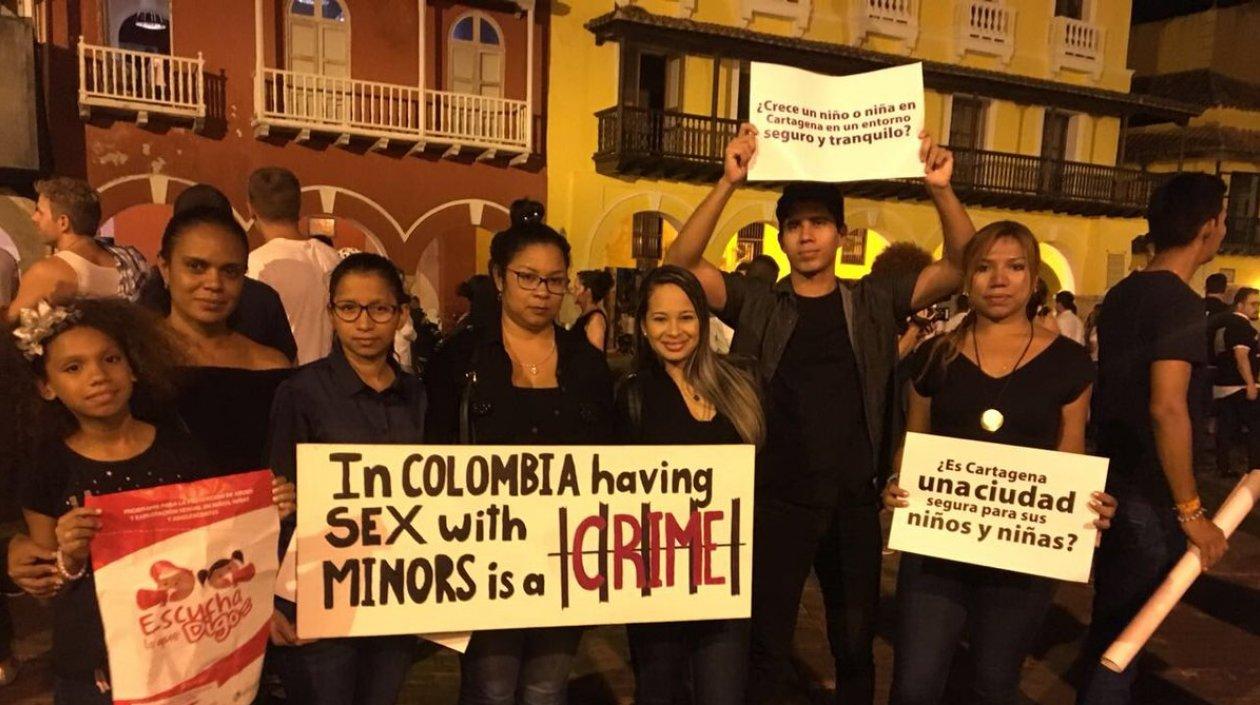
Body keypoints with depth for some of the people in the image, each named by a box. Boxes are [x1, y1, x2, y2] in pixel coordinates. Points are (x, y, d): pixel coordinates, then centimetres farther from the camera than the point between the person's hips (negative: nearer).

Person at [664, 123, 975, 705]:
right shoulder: (757, 304, 0)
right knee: (769, 646, 11)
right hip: (778, 500, -1)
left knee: (856, 645, 19)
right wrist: (728, 182, -22)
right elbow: (680, 265, -12)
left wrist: (941, 189, -17)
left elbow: (962, 268, -2)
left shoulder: (875, 303, 4)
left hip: (855, 501, 2)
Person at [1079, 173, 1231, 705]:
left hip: (1113, 484, 8)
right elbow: (1167, 408, -26)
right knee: (1121, 634, 3)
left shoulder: (1121, 294, 9)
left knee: (1110, 622, 22)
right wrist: (1191, 510, -20)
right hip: (1147, 498, -8)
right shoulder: (1180, 301, -17)